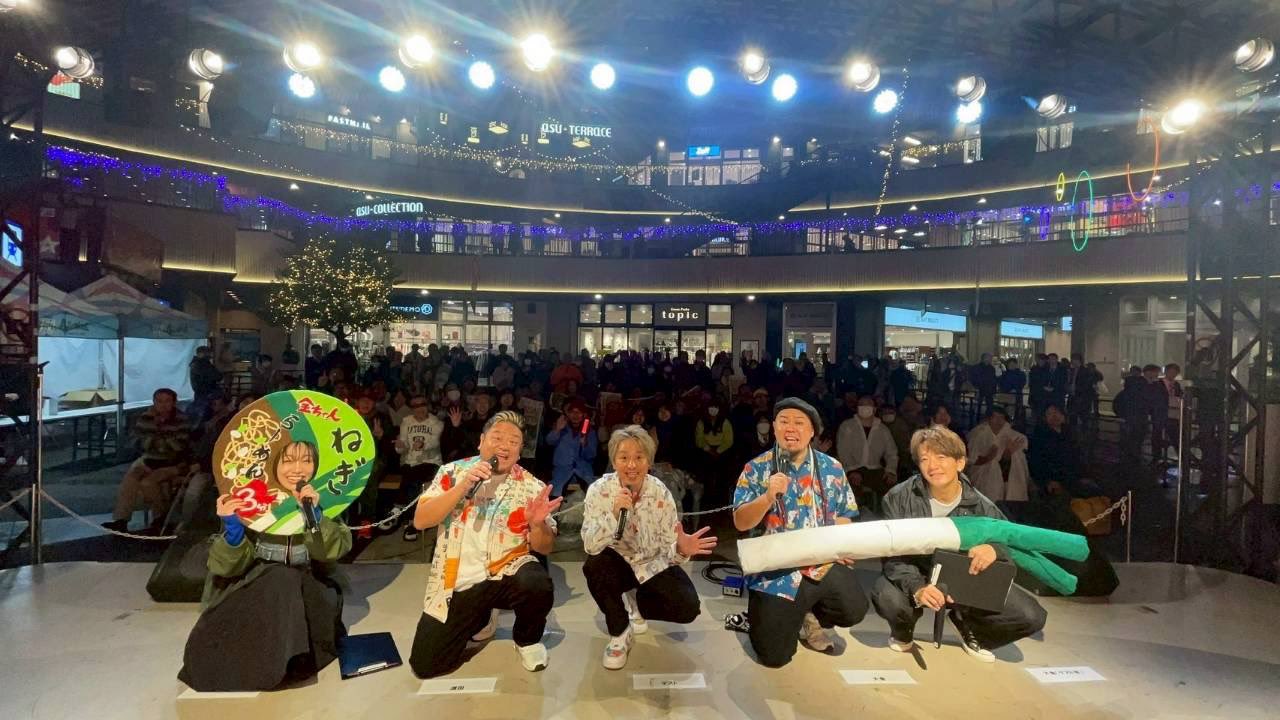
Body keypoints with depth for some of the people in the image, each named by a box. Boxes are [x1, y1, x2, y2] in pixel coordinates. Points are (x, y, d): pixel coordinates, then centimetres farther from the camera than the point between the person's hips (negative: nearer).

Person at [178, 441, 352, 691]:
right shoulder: (252, 499, -9)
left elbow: (332, 552, -17)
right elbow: (229, 567, -9)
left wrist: (314, 514, -32)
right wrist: (232, 528, -28)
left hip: (308, 591, 1)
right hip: (255, 587, -1)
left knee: (287, 583, -30)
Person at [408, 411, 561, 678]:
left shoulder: (531, 487, -5)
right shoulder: (453, 472, -2)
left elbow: (544, 548, -4)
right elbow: (420, 521, -11)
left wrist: (537, 524, -27)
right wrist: (464, 486, -22)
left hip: (505, 573, -1)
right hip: (455, 581, 2)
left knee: (539, 587, -33)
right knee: (425, 665, -3)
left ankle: (527, 640, 2)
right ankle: (480, 618, 26)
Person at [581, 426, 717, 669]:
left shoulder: (660, 493, -18)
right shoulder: (600, 490, -20)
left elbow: (668, 549, -15)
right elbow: (590, 546, -28)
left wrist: (682, 550, -40)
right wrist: (614, 514, -44)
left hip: (653, 564, 1)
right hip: (619, 562, -1)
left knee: (687, 607, -21)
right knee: (594, 565, -34)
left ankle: (639, 606, 14)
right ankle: (620, 632, -7)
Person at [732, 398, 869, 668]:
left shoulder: (832, 468, 5)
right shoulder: (756, 469, -4)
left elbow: (843, 516, 11)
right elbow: (740, 523, -9)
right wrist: (768, 497, -26)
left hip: (824, 564, 3)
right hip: (775, 570, -2)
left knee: (854, 609, -23)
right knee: (774, 655, -7)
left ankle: (810, 617, 12)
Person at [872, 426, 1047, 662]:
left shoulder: (981, 507, -11)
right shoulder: (899, 498, -18)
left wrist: (995, 549, -32)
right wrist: (916, 587, -40)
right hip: (914, 577, -2)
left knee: (1032, 617, -14)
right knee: (888, 598, -36)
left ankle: (967, 624, 18)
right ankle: (903, 629, 6)